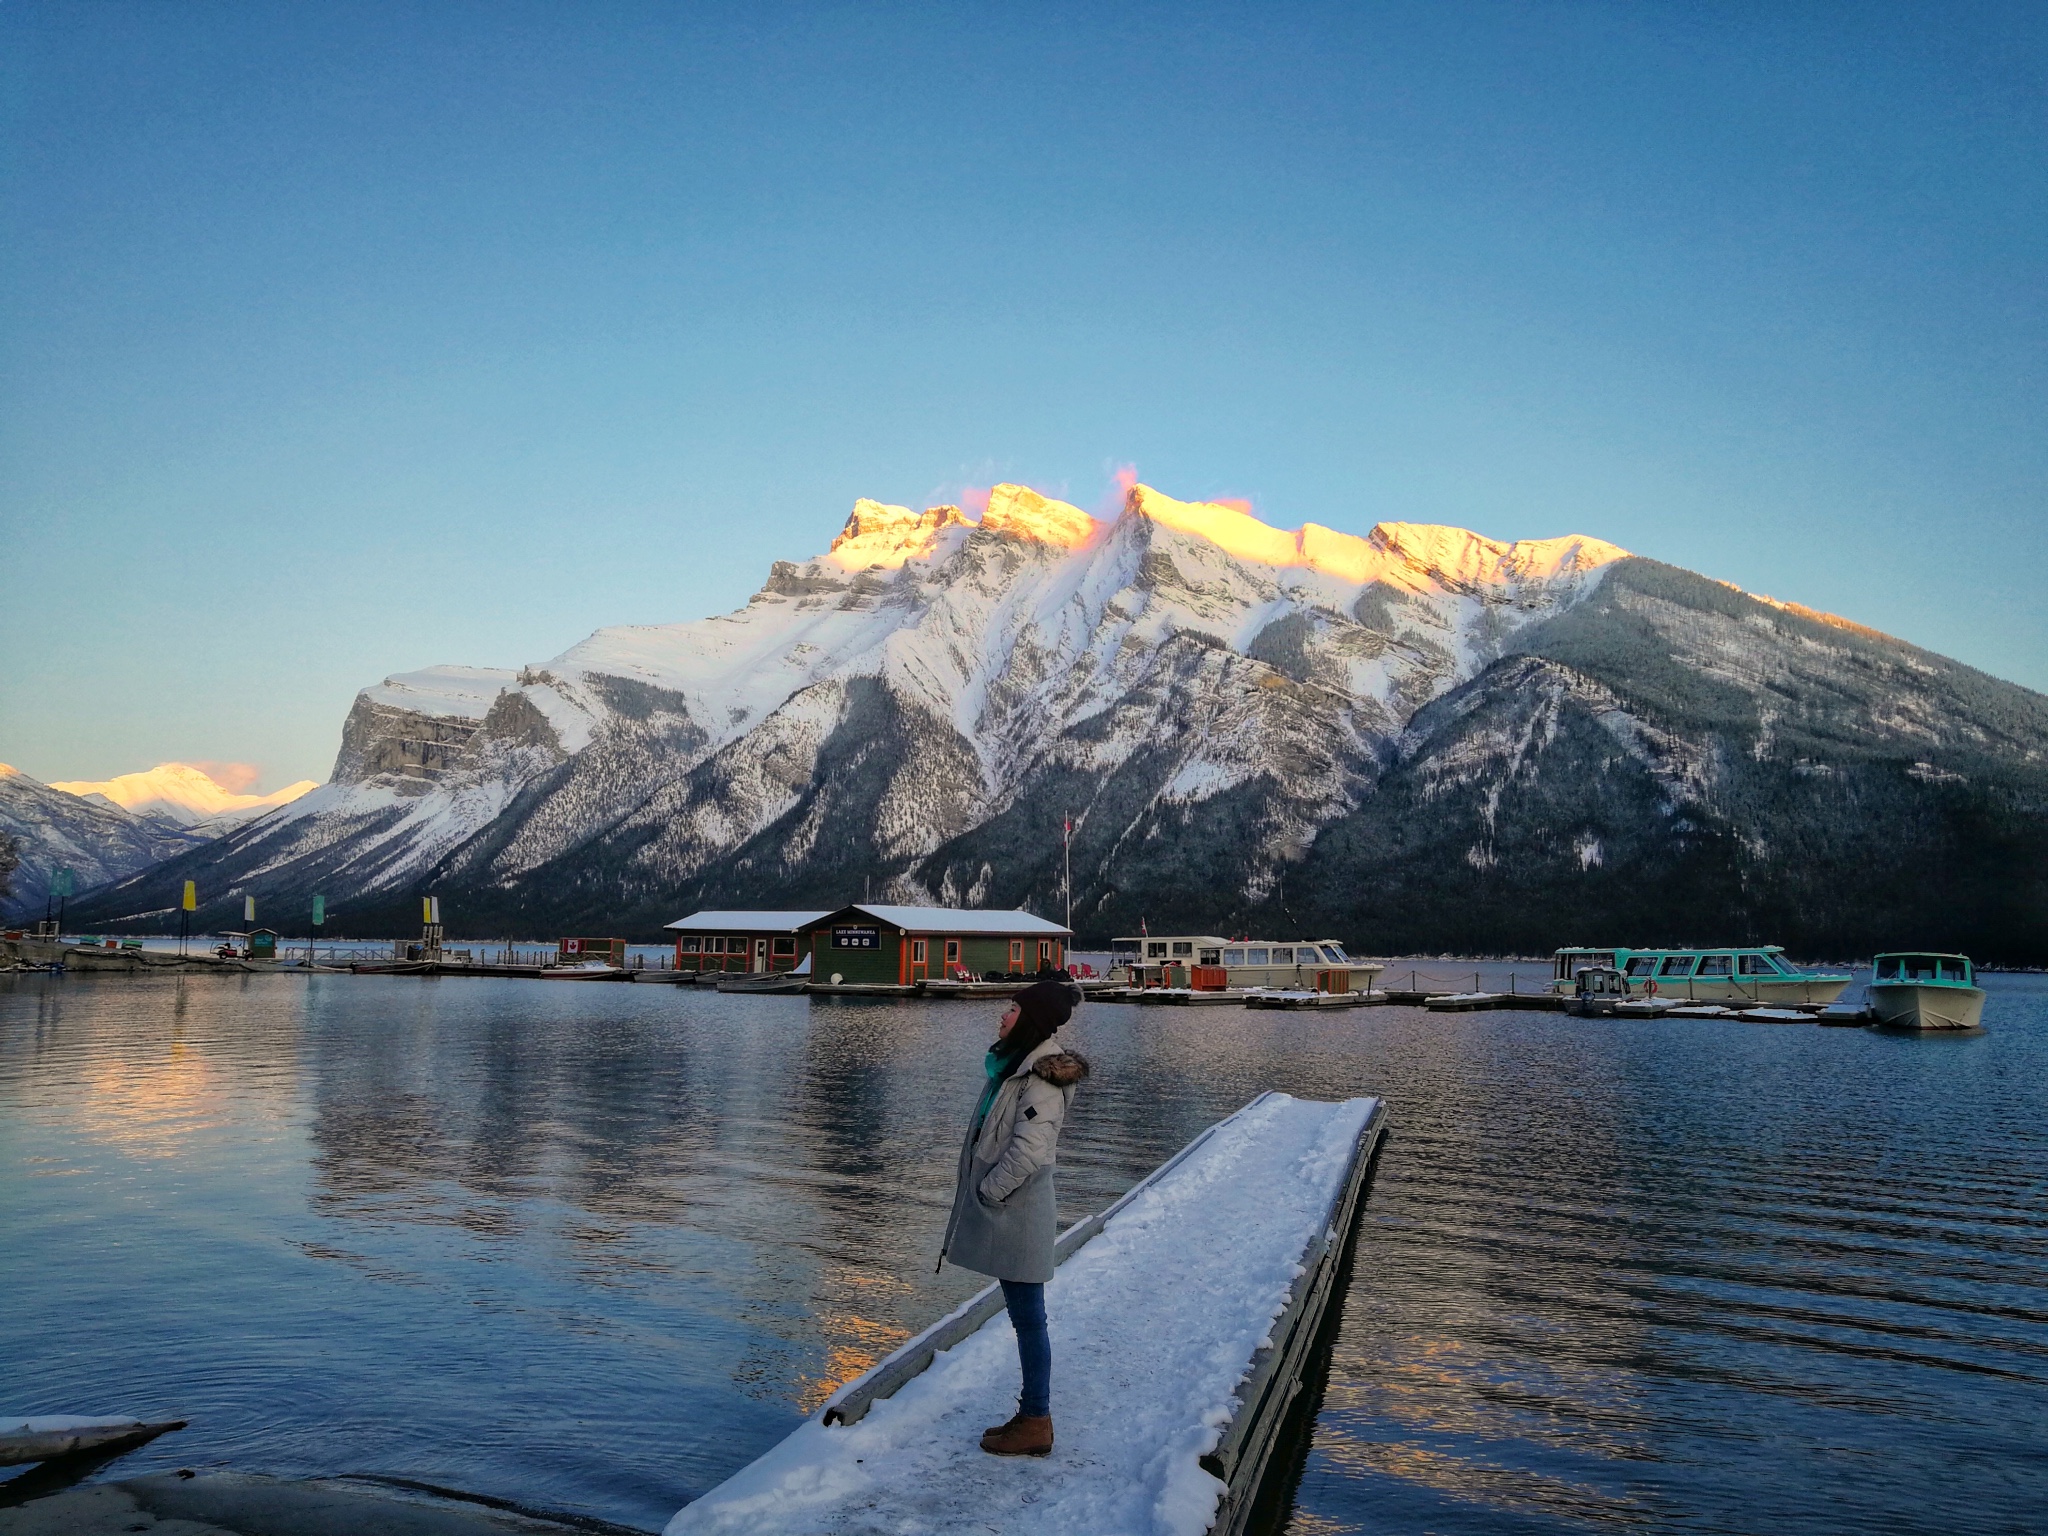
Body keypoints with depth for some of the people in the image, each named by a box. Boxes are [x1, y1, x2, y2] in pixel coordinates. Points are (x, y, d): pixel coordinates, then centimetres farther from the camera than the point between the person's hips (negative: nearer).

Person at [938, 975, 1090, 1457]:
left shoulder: (1041, 1075, -18)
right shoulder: (1017, 1065, 11)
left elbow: (1028, 1150, -25)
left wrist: (988, 1192, -14)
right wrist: (982, 1195, 12)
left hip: (1019, 1216, -10)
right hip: (1008, 1214, 10)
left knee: (1027, 1317, 1)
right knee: (1024, 1316, 17)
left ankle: (1036, 1423, 11)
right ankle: (1031, 1413, 28)